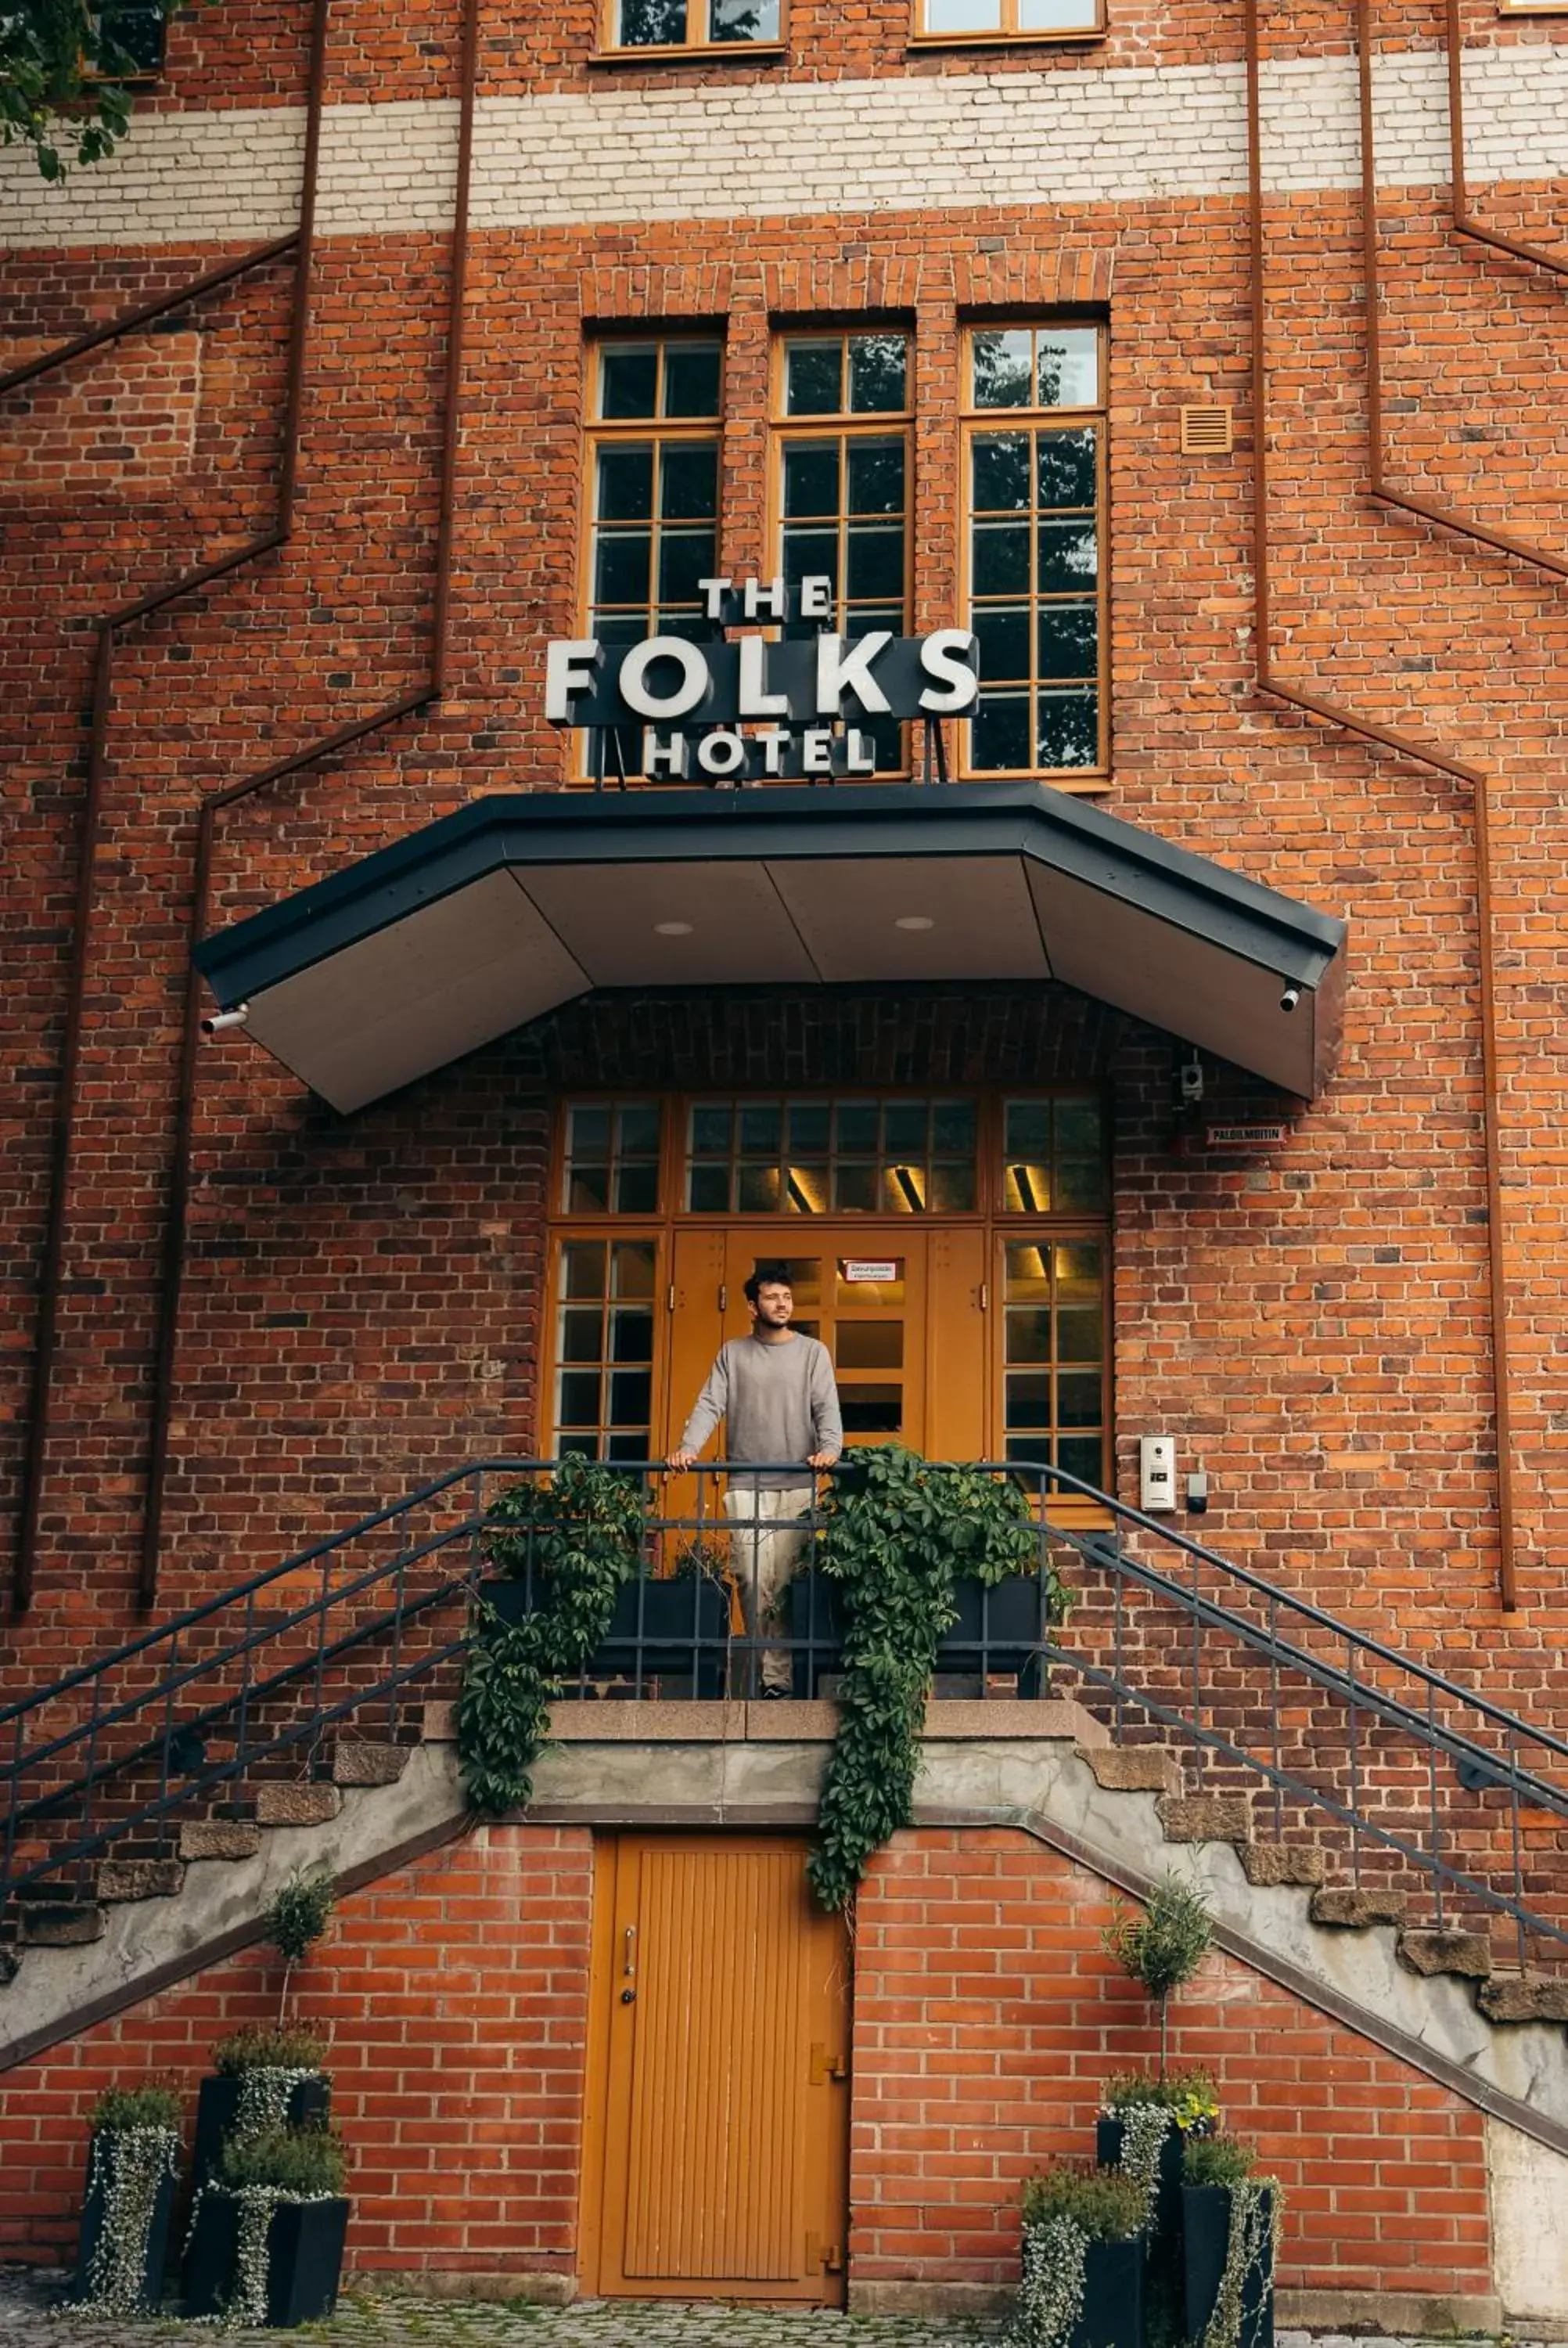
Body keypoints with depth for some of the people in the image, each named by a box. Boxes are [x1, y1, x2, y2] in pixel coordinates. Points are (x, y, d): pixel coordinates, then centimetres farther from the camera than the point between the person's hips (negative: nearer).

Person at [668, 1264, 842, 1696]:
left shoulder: (813, 1352, 10)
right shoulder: (733, 1353, 12)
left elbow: (827, 1408, 1)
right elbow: (710, 1405, 4)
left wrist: (829, 1449, -18)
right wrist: (688, 1447, -13)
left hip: (797, 1485, -1)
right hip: (745, 1485, 1)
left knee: (783, 1581, -6)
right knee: (753, 1580, -6)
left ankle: (776, 1676, -4)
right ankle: (767, 1669, 3)